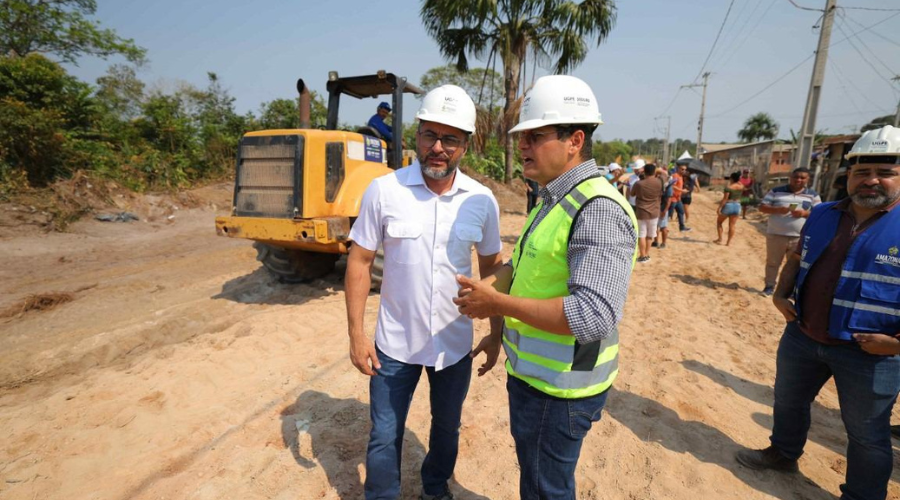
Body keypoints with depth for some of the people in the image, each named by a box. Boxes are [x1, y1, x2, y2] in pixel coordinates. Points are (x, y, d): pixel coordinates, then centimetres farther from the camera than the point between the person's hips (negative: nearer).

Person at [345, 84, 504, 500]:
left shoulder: (482, 200, -6)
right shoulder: (383, 190, -12)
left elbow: (492, 268, 4)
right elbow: (360, 261, -6)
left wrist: (495, 334, 4)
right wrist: (356, 333, -8)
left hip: (455, 345, 2)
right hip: (394, 343, -1)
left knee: (447, 427, 23)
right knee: (384, 436, 15)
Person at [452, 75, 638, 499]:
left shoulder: (598, 210, -24)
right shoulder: (553, 200, 7)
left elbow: (594, 316, -32)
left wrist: (499, 303, -26)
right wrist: (489, 286, -4)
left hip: (559, 386, -9)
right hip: (531, 370, 9)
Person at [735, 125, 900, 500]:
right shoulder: (822, 214, 2)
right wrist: (780, 294, 0)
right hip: (802, 335, 5)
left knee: (867, 434, 13)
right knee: (788, 401, 23)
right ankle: (783, 453, 47)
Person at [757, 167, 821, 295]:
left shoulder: (812, 195, 6)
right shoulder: (776, 191, 2)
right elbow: (762, 207, -2)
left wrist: (805, 213, -17)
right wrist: (778, 210, -20)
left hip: (799, 238, 1)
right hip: (775, 235, -1)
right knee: (772, 263, 9)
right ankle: (769, 286, 21)